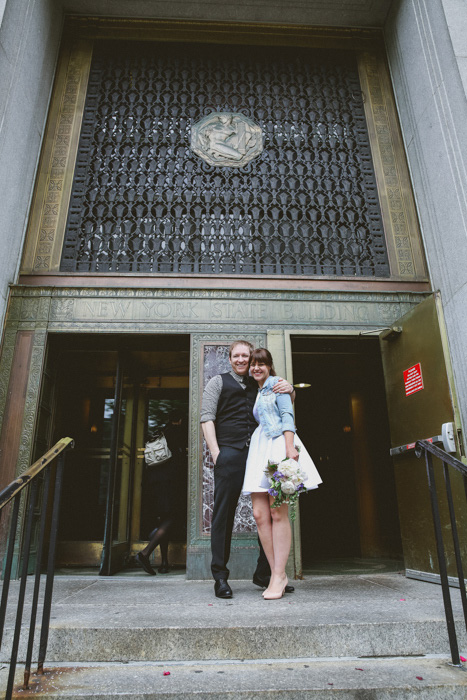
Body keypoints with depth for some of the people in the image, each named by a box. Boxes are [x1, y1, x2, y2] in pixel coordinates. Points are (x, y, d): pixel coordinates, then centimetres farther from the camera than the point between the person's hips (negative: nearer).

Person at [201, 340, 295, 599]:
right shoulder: (218, 382, 11)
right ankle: (220, 576, 10)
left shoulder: (260, 385, 21)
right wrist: (215, 453, -9)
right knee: (224, 513, 0)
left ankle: (264, 573, 16)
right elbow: (207, 418, 3)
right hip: (230, 454, -4)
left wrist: (288, 388, 1)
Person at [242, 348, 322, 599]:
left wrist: (290, 447, -18)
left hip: (278, 445, -7)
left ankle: (278, 576, -3)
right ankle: (277, 573, 5)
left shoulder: (276, 384, 5)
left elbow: (287, 415, -5)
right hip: (259, 449, 7)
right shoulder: (256, 392, 25)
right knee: (260, 514, -2)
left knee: (278, 513, -8)